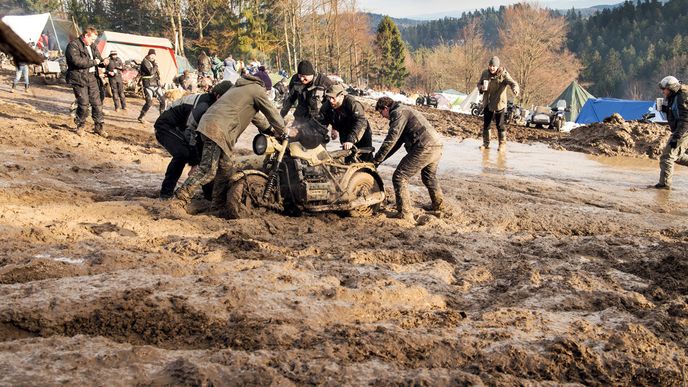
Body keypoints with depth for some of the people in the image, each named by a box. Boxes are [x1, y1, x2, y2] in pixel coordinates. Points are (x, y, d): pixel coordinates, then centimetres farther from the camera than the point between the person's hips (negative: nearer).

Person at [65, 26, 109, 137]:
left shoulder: (92, 46, 16)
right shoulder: (73, 45, -9)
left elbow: (98, 58, 24)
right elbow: (76, 61, -22)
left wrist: (104, 61, -1)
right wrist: (93, 62, -17)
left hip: (92, 77, 7)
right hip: (79, 78, -7)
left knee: (97, 102, 5)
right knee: (83, 103, -5)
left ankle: (98, 126, 14)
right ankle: (80, 125, 13)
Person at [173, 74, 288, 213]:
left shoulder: (240, 87, 31)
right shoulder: (257, 90, 3)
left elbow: (254, 114, 41)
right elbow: (272, 113, 8)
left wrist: (269, 129, 45)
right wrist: (282, 132, 23)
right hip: (218, 130, -10)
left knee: (226, 169, 15)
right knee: (208, 170, -13)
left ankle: (218, 205, 19)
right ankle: (180, 200, -16)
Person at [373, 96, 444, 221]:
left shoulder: (398, 113, -4)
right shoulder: (405, 111, 27)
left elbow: (391, 140, -12)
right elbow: (397, 142, 29)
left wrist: (377, 159, -7)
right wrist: (380, 159, 25)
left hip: (425, 148, -10)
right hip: (437, 146, 10)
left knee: (399, 177, -6)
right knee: (429, 177, 33)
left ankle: (405, 214, -6)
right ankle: (438, 205, 49)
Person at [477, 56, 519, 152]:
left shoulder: (503, 74, -13)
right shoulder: (485, 74, 1)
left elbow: (513, 83, -22)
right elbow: (479, 84, 12)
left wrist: (515, 90, -45)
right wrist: (481, 87, -12)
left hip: (499, 103, -5)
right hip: (487, 103, 5)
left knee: (500, 124, -3)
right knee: (486, 123, 10)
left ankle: (502, 144, 7)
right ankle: (486, 143, 21)